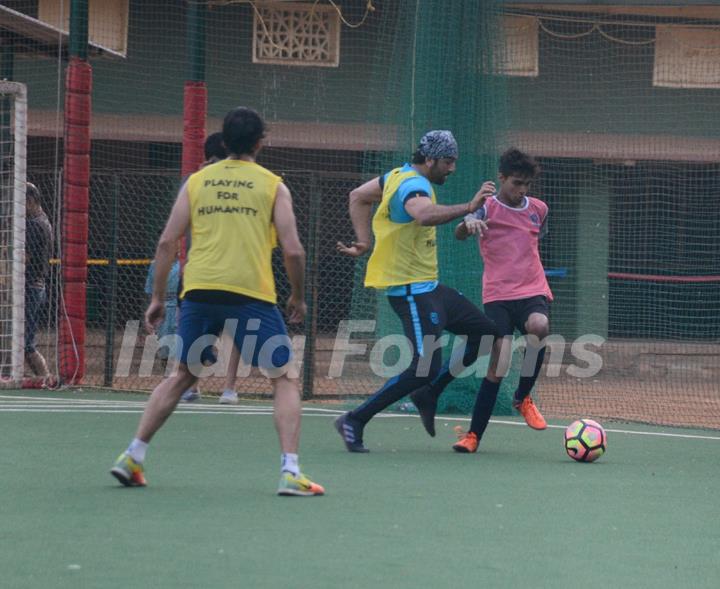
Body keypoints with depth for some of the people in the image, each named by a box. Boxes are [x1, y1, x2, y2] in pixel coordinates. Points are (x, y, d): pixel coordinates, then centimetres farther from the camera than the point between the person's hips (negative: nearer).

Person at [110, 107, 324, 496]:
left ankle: (132, 457, 17)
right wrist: (298, 297, 14)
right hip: (252, 295, -3)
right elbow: (293, 250, -1)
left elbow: (167, 242, 7)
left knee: (182, 376, 20)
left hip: (198, 292, 3)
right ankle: (290, 472, -7)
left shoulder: (196, 182, 12)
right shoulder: (273, 186, 5)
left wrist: (157, 298, 14)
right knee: (284, 380, 6)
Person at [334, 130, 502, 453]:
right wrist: (469, 207, -48)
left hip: (427, 287, 11)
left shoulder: (399, 175, 11)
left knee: (486, 332, 12)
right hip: (412, 290, -11)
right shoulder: (414, 185, -19)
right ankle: (355, 421, -8)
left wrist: (363, 241, 18)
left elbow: (358, 197, 23)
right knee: (426, 367, -15)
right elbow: (425, 215, -43)